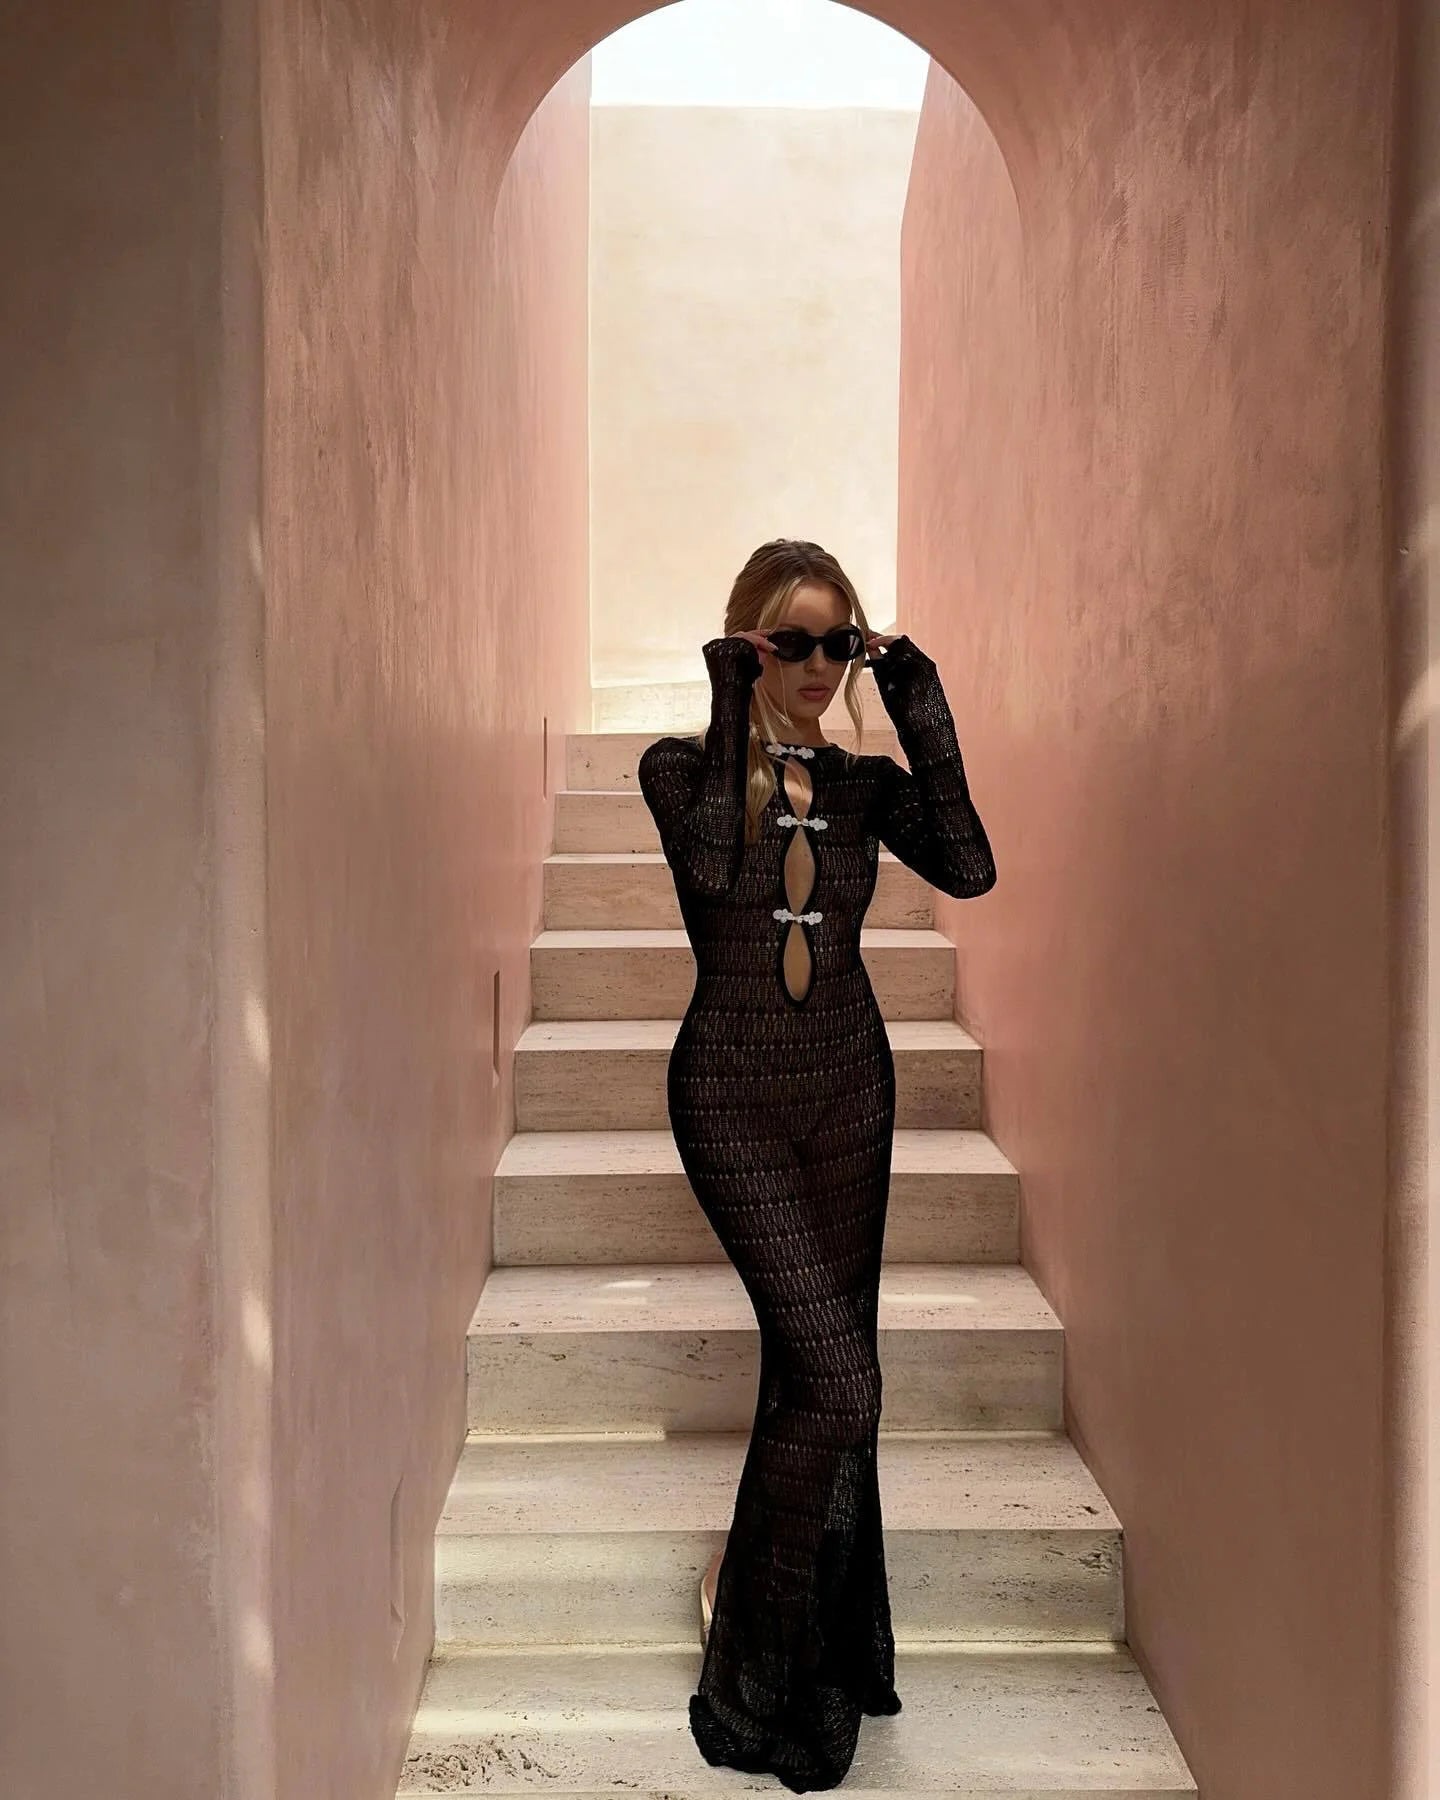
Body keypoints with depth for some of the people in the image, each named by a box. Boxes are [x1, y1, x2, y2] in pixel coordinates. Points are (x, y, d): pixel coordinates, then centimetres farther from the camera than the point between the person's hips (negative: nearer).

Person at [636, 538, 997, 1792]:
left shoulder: (867, 784, 5)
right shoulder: (684, 766, -4)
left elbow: (970, 870, -13)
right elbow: (708, 866, -26)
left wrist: (921, 711, -13)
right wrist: (731, 712, -21)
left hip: (849, 1092, 4)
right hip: (733, 1099, -4)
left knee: (821, 1377, 12)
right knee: (835, 1378, -12)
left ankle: (822, 1655, 33)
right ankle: (749, 1621, 13)